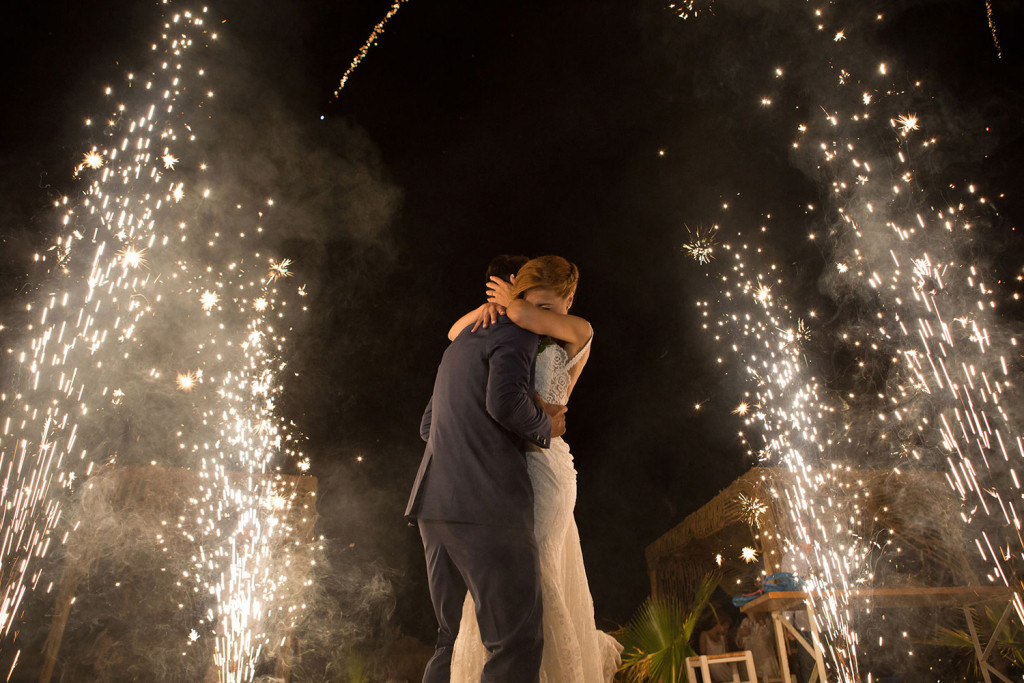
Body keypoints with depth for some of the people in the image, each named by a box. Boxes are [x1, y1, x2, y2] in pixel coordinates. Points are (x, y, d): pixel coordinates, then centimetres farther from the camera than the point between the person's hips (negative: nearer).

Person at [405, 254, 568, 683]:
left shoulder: (457, 346, 27)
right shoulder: (517, 333, 0)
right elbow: (505, 400, -17)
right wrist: (545, 426, 0)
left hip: (434, 503, 9)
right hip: (485, 502, -9)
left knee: (454, 639, 15)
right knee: (519, 642, -7)